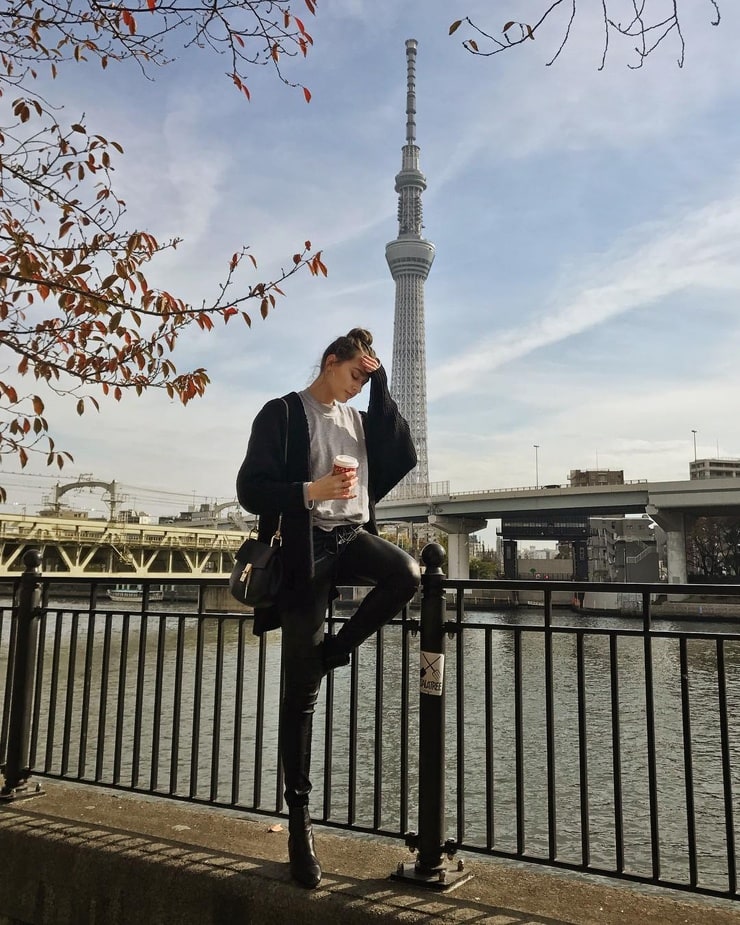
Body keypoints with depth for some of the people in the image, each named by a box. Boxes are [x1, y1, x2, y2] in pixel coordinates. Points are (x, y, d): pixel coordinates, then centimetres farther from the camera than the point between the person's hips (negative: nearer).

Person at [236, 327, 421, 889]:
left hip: (352, 537, 5)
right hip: (306, 549, -5)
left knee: (407, 573, -30)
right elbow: (251, 489, -8)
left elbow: (404, 459, 0)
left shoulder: (362, 419, 16)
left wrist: (382, 388, 1)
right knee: (302, 691, 0)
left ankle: (334, 651, -4)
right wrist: (311, 491, -24)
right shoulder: (283, 413, -1)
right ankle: (299, 813, 15)